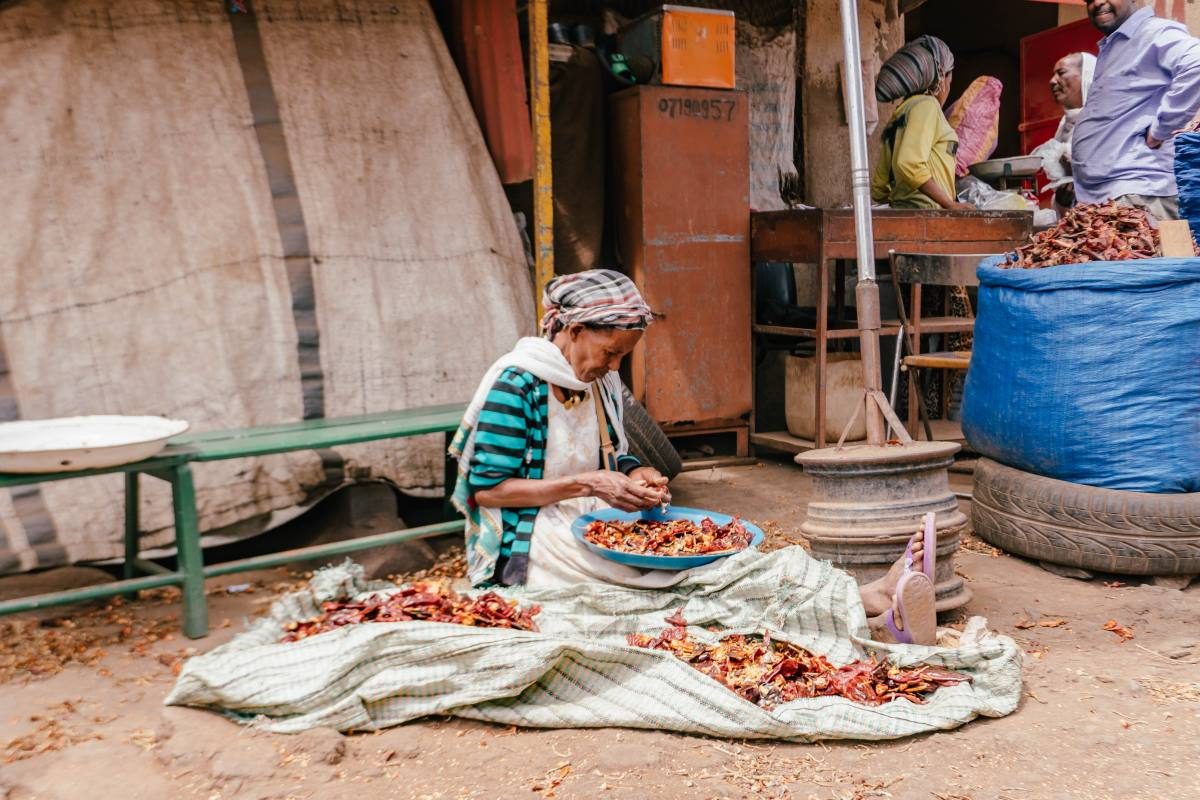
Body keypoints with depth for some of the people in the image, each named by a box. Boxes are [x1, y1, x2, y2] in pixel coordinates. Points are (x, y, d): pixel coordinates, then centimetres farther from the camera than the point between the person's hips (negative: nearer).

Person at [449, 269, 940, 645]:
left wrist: (636, 476, -5)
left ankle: (874, 601, -37)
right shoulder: (515, 384, -13)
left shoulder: (599, 382, 10)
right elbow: (488, 489, -15)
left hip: (591, 527, 7)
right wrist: (588, 484, -20)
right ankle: (871, 605, -39)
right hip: (529, 546, -7)